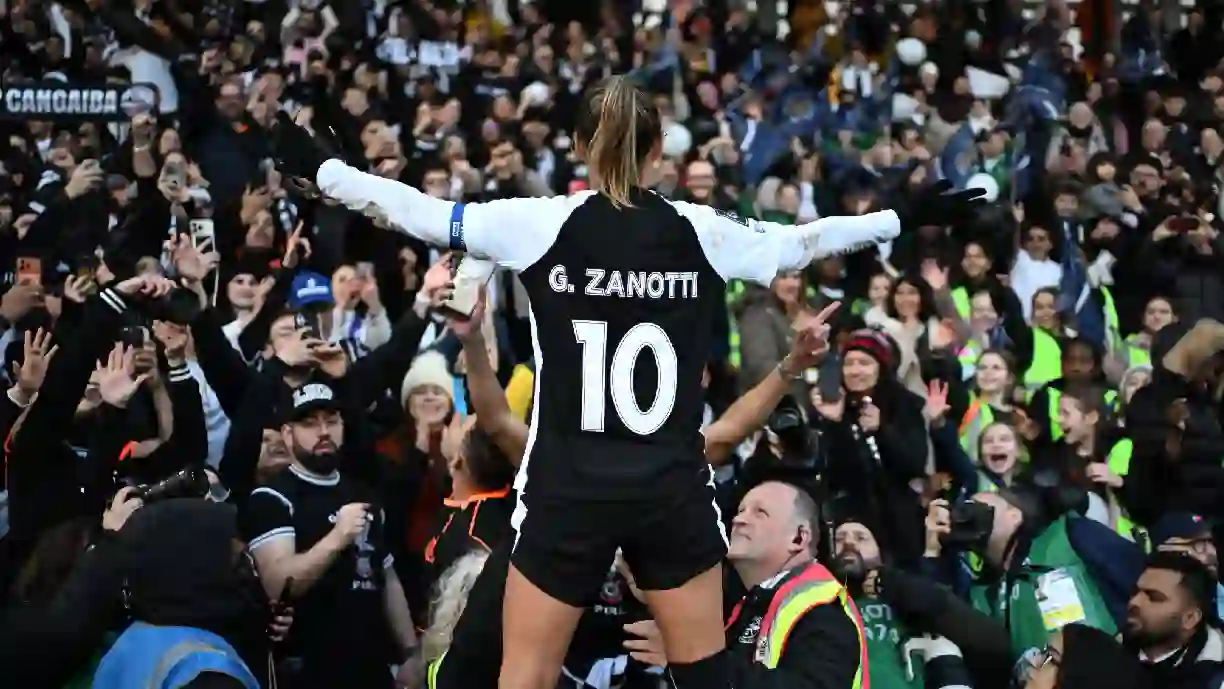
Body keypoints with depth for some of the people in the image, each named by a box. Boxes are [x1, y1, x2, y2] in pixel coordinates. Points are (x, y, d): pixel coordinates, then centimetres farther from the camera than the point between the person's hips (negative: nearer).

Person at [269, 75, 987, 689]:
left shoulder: (543, 224, -5)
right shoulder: (701, 231, 0)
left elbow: (419, 213, 1)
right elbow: (800, 241, 13)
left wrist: (318, 166, 14)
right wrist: (905, 219, 28)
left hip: (570, 492, -2)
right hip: (673, 492, 2)